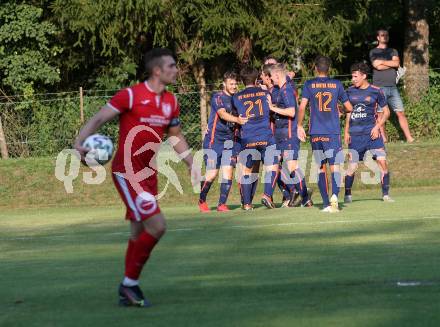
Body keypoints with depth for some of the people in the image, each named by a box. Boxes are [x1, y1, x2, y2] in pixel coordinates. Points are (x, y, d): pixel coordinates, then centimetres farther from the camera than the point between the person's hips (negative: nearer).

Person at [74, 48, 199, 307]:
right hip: (127, 173, -8)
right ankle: (130, 283, -2)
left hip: (149, 174, 8)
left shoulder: (171, 101, 8)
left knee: (139, 232, 13)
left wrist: (192, 165, 16)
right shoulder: (131, 96, -14)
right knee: (156, 226, -16)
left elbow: (176, 136, 21)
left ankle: (129, 291, 24)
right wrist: (79, 142, -30)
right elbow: (98, 119, -15)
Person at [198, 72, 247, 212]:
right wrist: (237, 119, -41)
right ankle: (202, 201, 14)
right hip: (214, 139, -5)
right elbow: (222, 114, -25)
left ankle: (222, 204, 2)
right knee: (212, 173, -6)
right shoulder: (218, 97, -7)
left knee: (228, 172, -5)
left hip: (229, 140, 5)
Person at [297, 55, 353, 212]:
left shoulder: (309, 84, 3)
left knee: (321, 168, 11)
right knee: (335, 166, -5)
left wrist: (299, 126, 4)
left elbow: (302, 107, -7)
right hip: (333, 132, -1)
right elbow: (349, 108, 10)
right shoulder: (336, 84, 5)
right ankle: (334, 196, -30)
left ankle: (326, 203, 9)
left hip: (315, 133, 1)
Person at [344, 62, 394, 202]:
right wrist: (346, 132, 10)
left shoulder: (376, 91, 0)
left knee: (382, 161, -10)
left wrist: (377, 127, -8)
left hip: (371, 133, -2)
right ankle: (347, 195, 11)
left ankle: (385, 194, -1)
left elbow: (386, 111, 5)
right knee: (352, 165, -1)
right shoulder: (350, 91, 9)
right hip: (355, 134, 2)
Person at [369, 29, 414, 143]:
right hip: (379, 87, -3)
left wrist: (382, 62, -3)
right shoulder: (374, 52, 7)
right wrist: (392, 63, 0)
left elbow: (397, 63, 0)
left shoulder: (393, 51, 20)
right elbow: (378, 66, -9)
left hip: (392, 87, 3)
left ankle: (409, 138, -3)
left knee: (401, 112, -2)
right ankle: (383, 138, 1)